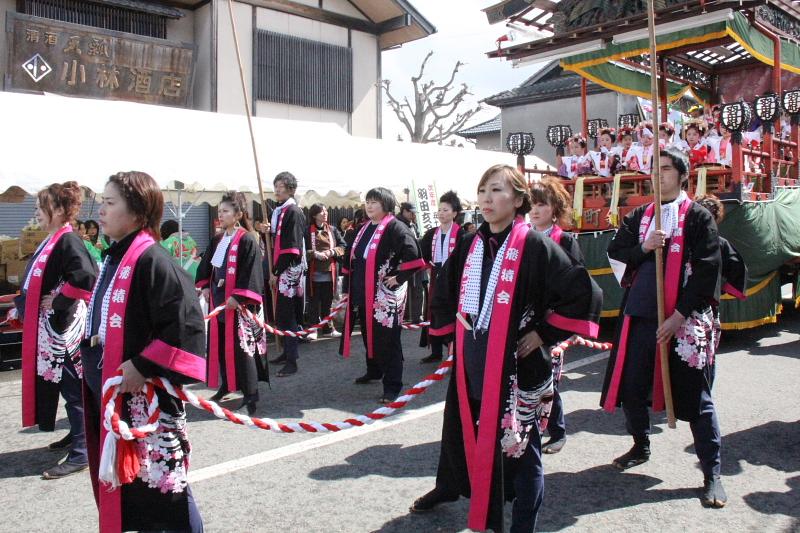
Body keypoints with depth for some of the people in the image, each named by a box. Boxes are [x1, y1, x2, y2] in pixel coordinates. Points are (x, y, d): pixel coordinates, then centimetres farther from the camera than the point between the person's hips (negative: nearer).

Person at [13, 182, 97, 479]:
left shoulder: (68, 241, -18)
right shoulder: (51, 241, 12)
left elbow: (87, 277, -33)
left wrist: (58, 302, -23)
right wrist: (21, 308, 16)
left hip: (62, 327, -10)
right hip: (47, 327, 10)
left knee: (72, 387, -3)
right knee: (56, 383, 19)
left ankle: (80, 454, 5)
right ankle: (77, 434, 33)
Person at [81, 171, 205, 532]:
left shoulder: (151, 259, -18)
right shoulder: (113, 258, 12)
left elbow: (187, 320, -26)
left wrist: (143, 366, -24)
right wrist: (90, 351, 15)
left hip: (146, 396, -10)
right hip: (110, 395, 10)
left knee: (159, 481, 0)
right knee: (123, 481, 20)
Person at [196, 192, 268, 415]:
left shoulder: (247, 241, -11)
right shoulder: (216, 241, 13)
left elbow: (251, 272, -17)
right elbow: (206, 265, 21)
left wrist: (238, 296, -22)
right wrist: (204, 286, 7)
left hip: (239, 303, -8)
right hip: (217, 299, 8)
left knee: (241, 347, -7)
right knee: (220, 345, 13)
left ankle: (250, 394, -1)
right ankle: (226, 385, 28)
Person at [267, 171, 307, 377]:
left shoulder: (294, 212, -12)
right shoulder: (279, 211, 14)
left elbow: (292, 247, -18)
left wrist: (276, 272, -15)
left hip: (290, 271, -9)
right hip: (280, 271, 9)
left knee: (287, 316, -6)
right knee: (281, 314, 14)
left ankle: (292, 361, -1)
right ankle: (287, 352, 26)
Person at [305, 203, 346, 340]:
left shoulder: (332, 230, 8)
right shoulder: (308, 231, -3)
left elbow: (343, 246, 5)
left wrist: (331, 252, -11)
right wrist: (315, 254, -20)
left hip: (330, 272, 3)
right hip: (314, 273, -3)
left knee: (327, 302, 11)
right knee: (315, 302, 3)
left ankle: (328, 326, 21)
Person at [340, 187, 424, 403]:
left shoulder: (395, 227, -12)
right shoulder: (364, 228, 13)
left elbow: (413, 255, -22)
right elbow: (352, 255, 24)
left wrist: (399, 277, -18)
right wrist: (352, 281, 17)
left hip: (385, 294, -8)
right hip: (363, 293, 8)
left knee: (387, 339, -3)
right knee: (368, 334, 19)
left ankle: (392, 385, 5)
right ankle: (373, 371, 39)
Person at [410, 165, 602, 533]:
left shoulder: (535, 246, -13)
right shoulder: (468, 245, 5)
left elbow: (585, 294, -15)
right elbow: (446, 293, 23)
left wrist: (544, 333, -12)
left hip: (515, 363, -6)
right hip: (470, 361, 6)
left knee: (518, 441, 7)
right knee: (459, 428, 22)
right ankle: (448, 488, 50)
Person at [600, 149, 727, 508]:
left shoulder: (697, 217, -3)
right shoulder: (638, 216, 13)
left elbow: (706, 271, -9)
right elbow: (615, 253, 8)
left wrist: (679, 316, -15)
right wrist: (643, 248, -13)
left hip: (683, 319, -5)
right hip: (639, 316, 5)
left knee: (694, 395, 2)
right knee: (631, 387, 12)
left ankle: (712, 473, 14)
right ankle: (641, 446, 35)